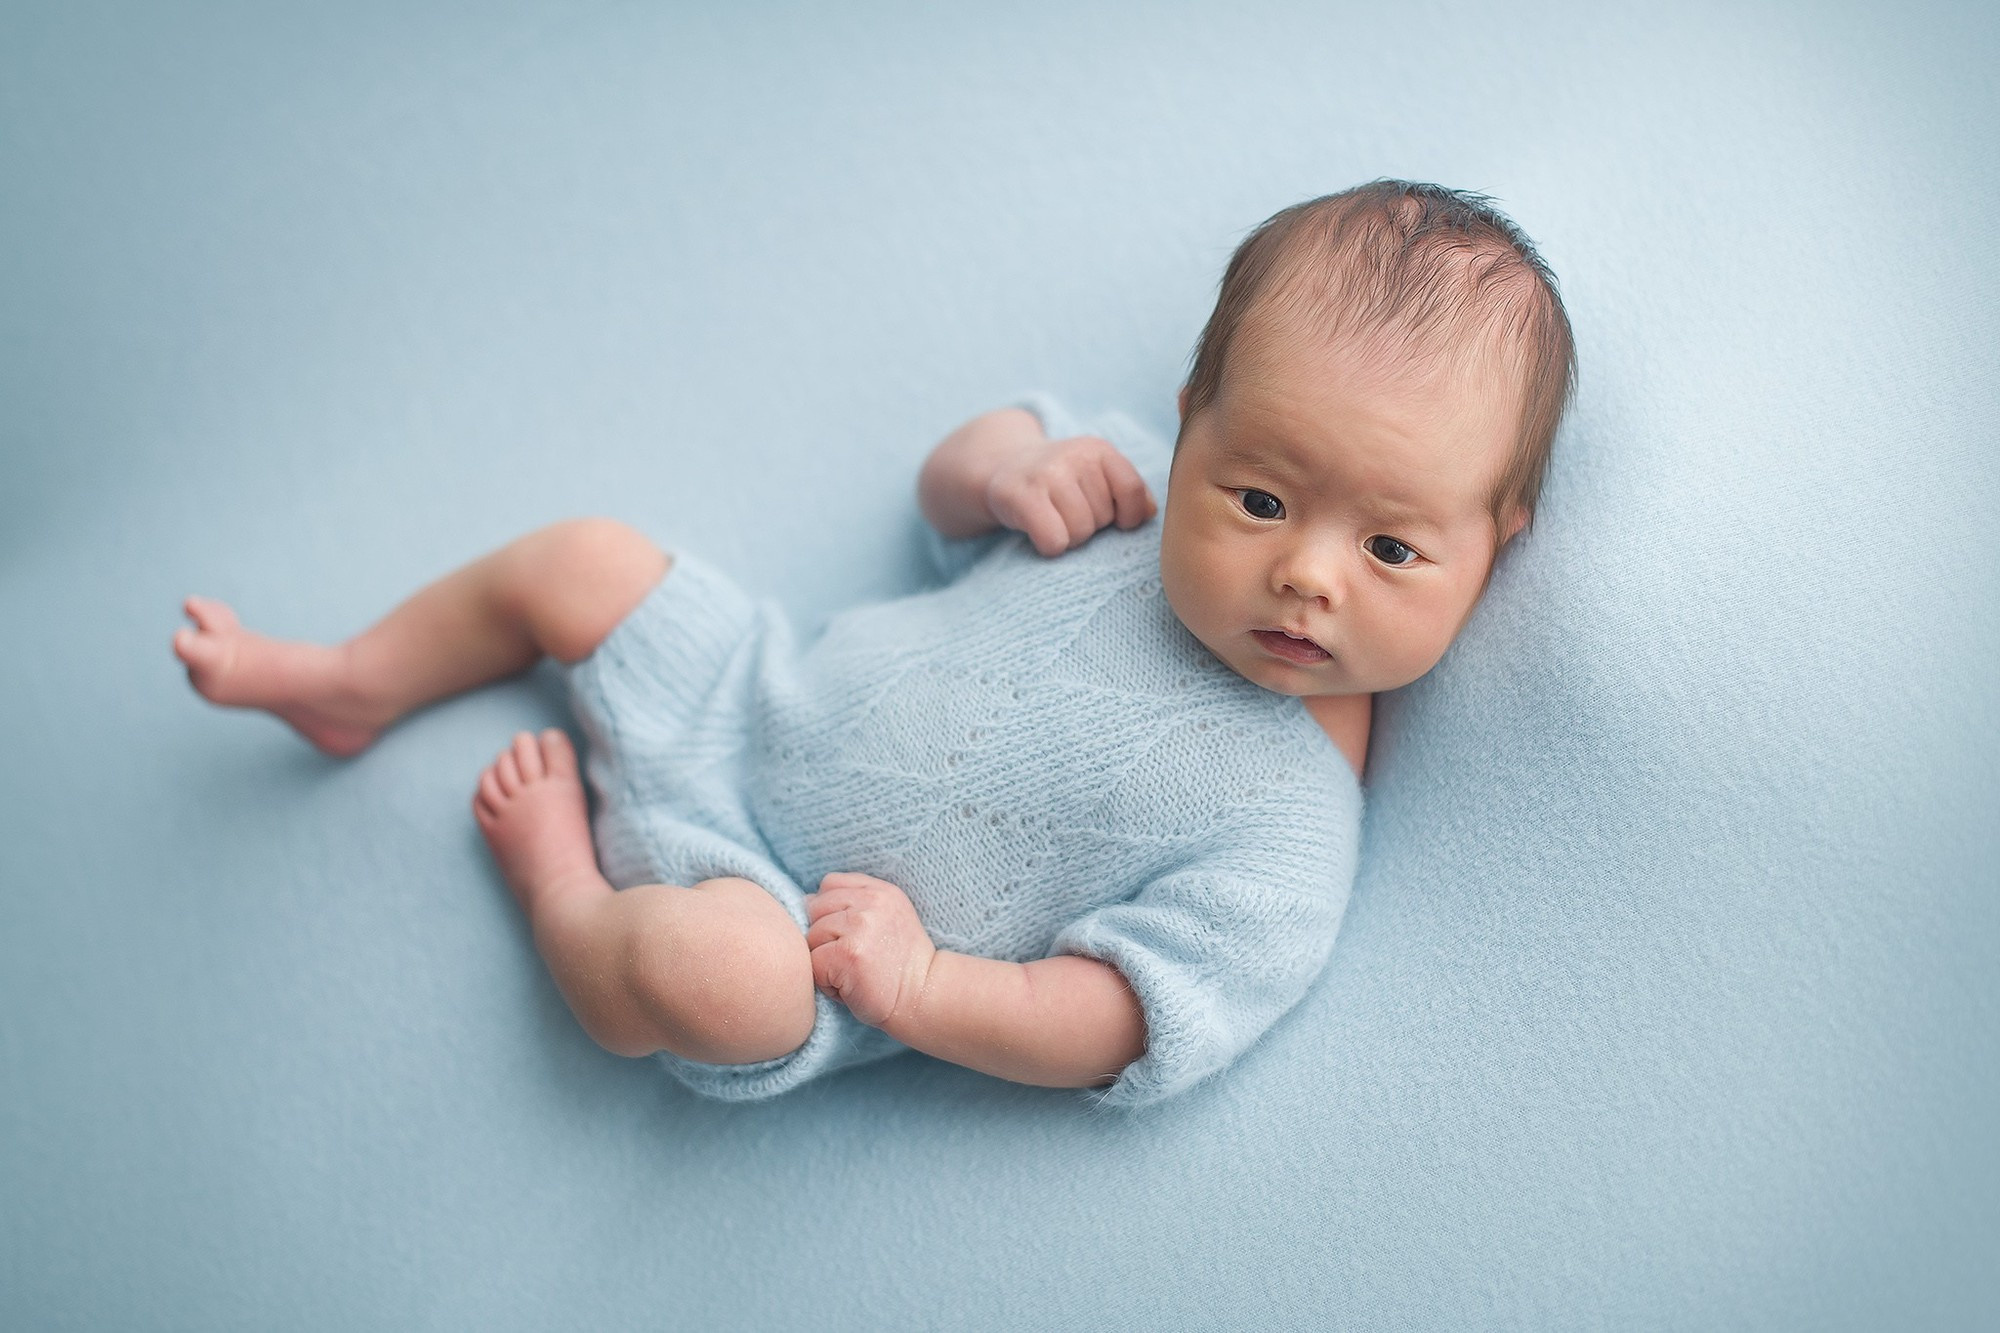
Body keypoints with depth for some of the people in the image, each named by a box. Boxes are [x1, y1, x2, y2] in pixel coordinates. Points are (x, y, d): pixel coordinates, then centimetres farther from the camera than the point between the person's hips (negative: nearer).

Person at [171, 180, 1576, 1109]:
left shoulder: (1288, 829, -24)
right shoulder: (1143, 478, -10)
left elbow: (1117, 1027, -22)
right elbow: (945, 481, 7)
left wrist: (917, 983, -27)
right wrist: (1015, 464, -15)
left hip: (781, 916, -5)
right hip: (758, 702, 6)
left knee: (720, 974, -36)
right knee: (581, 558, 6)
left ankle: (563, 883, 0)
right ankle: (348, 686, 34)